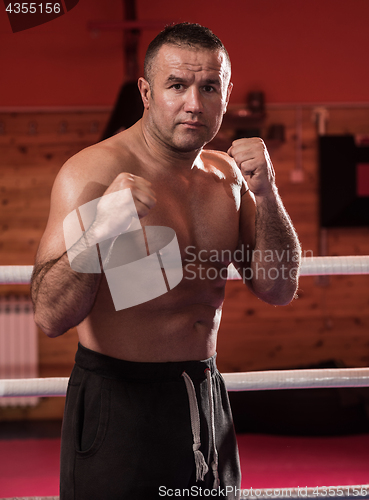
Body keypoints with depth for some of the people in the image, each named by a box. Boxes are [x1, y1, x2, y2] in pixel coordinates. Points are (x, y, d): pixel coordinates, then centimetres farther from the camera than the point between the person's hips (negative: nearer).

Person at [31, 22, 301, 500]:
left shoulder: (226, 175, 6)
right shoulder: (93, 171, -16)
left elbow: (278, 289, 3)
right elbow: (51, 316, -23)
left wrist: (265, 193, -10)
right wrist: (99, 233, -39)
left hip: (207, 402, 6)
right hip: (118, 407, -6)